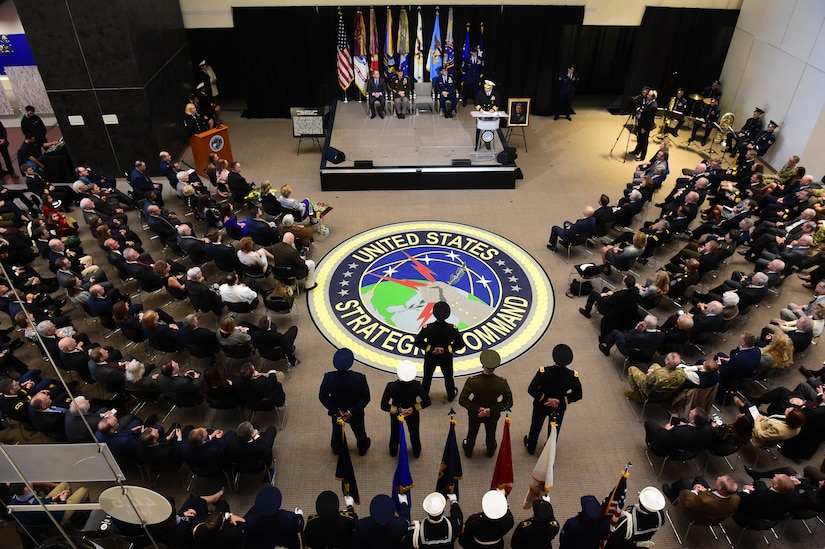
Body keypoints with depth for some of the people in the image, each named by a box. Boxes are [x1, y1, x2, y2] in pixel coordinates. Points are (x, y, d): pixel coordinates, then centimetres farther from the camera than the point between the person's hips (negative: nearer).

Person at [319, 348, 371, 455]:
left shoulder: (329, 377, -32)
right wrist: (351, 412, -19)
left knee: (337, 430, 33)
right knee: (359, 430, 31)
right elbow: (366, 398, -25)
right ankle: (363, 448, 58)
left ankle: (336, 448, 60)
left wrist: (336, 410, -14)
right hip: (356, 414, -1)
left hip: (337, 411, 1)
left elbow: (322, 396, -19)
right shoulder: (360, 378, -34)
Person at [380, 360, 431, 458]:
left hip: (396, 413, 0)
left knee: (395, 432, 30)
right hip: (412, 413, 0)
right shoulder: (416, 385, -36)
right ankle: (416, 452, 55)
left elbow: (383, 406, -32)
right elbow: (427, 402, -28)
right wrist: (414, 408, -23)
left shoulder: (391, 386, -39)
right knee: (414, 432, 30)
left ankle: (393, 451, 56)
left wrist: (397, 410, -23)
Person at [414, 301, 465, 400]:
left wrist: (431, 348, -19)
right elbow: (460, 344, -20)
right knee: (448, 376, 27)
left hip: (430, 357, 0)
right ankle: (451, 395, 47)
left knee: (427, 376, 25)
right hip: (446, 358, 0)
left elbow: (418, 342, -23)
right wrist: (446, 349, -19)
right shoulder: (452, 329, -26)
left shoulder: (427, 328, -28)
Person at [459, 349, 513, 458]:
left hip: (475, 413, 0)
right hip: (493, 415, 1)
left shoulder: (472, 381, -36)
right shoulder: (502, 383, -32)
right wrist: (491, 410, -22)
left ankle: (468, 451, 58)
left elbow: (462, 400, -29)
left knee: (472, 433, 30)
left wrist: (477, 409, -24)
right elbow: (508, 403, -22)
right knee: (491, 433, 32)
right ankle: (490, 451, 60)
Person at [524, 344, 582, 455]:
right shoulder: (572, 376, -30)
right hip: (559, 408, 1)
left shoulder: (543, 372, -34)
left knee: (535, 427, 27)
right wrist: (561, 401, -17)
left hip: (541, 406, -1)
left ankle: (530, 447, 51)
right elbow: (577, 395, -17)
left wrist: (545, 399, -20)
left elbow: (531, 390, -29)